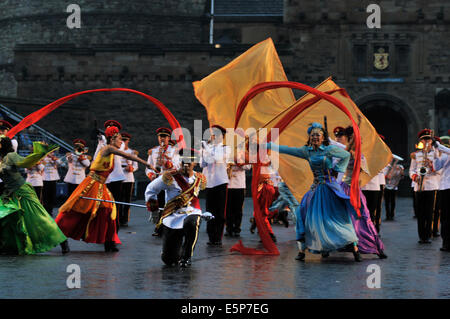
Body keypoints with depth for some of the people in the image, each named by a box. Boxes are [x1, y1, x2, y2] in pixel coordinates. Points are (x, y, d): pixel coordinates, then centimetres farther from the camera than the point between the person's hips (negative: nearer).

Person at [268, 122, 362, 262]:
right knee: (305, 216, -1)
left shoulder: (329, 150, -3)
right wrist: (269, 145, 13)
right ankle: (302, 250, 6)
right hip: (316, 188, 4)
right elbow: (288, 150, 11)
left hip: (330, 188, -4)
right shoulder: (307, 151, 7)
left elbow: (346, 155, 9)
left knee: (340, 218, -7)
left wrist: (336, 168, 0)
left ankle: (355, 249, -5)